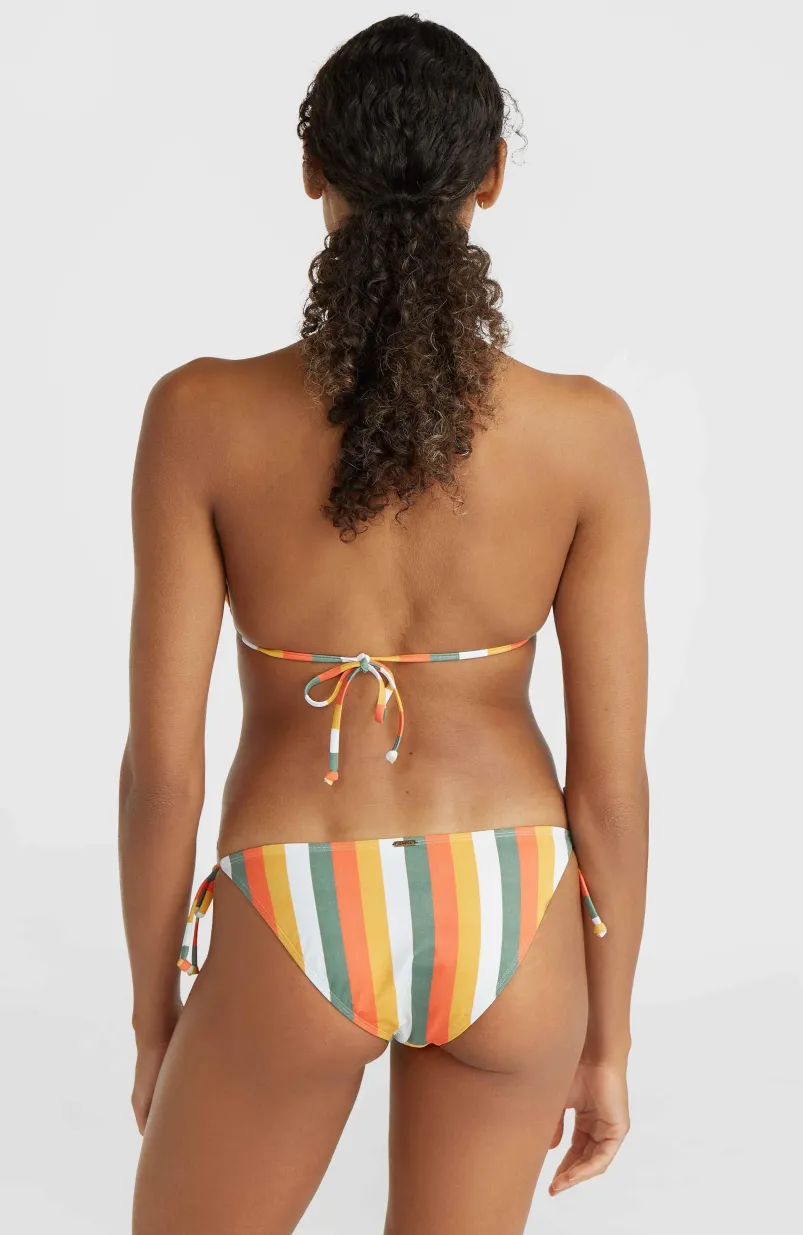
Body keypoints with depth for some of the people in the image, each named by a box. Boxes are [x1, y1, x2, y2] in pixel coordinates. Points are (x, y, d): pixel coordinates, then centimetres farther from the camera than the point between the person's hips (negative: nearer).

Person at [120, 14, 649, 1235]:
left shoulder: (203, 413, -14)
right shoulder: (587, 429, -10)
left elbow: (162, 761, -9)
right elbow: (610, 777, -6)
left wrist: (154, 1019, 7)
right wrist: (608, 1038, 9)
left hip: (297, 934, -2)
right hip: (505, 927, 2)